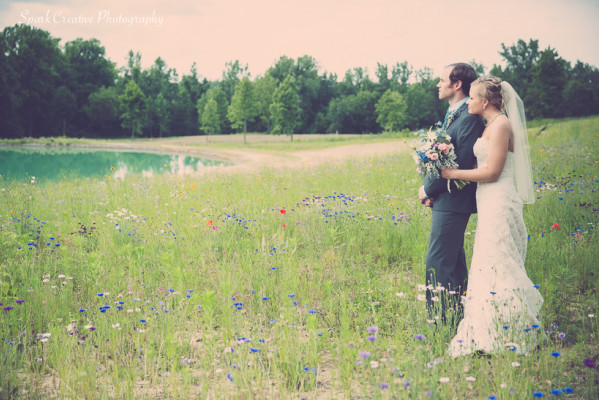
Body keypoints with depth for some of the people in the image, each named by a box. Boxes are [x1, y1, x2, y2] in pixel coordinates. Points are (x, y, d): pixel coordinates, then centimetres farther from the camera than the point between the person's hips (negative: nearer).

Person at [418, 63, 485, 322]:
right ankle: (456, 315, 26)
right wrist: (429, 187, 2)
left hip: (453, 201, -10)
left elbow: (462, 163, -22)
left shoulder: (469, 118, -17)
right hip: (445, 199, 10)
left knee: (438, 262, -7)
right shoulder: (451, 114, 15)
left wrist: (428, 189, -14)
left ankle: (440, 318, -1)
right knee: (453, 260, 16)